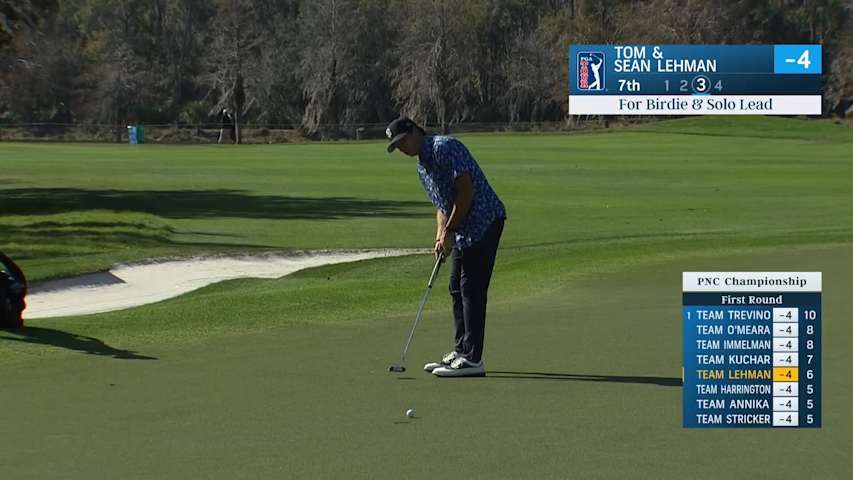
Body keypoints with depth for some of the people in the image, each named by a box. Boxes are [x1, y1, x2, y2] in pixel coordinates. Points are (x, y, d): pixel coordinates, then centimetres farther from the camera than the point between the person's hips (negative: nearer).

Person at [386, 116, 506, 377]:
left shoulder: (444, 147, -15)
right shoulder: (422, 167, 16)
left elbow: (466, 191, -21)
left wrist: (449, 232, -15)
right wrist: (440, 238, 5)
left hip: (484, 221, -10)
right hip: (463, 229, 10)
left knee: (472, 290, -10)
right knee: (457, 288, 12)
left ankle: (472, 359, -10)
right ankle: (461, 352, 19)